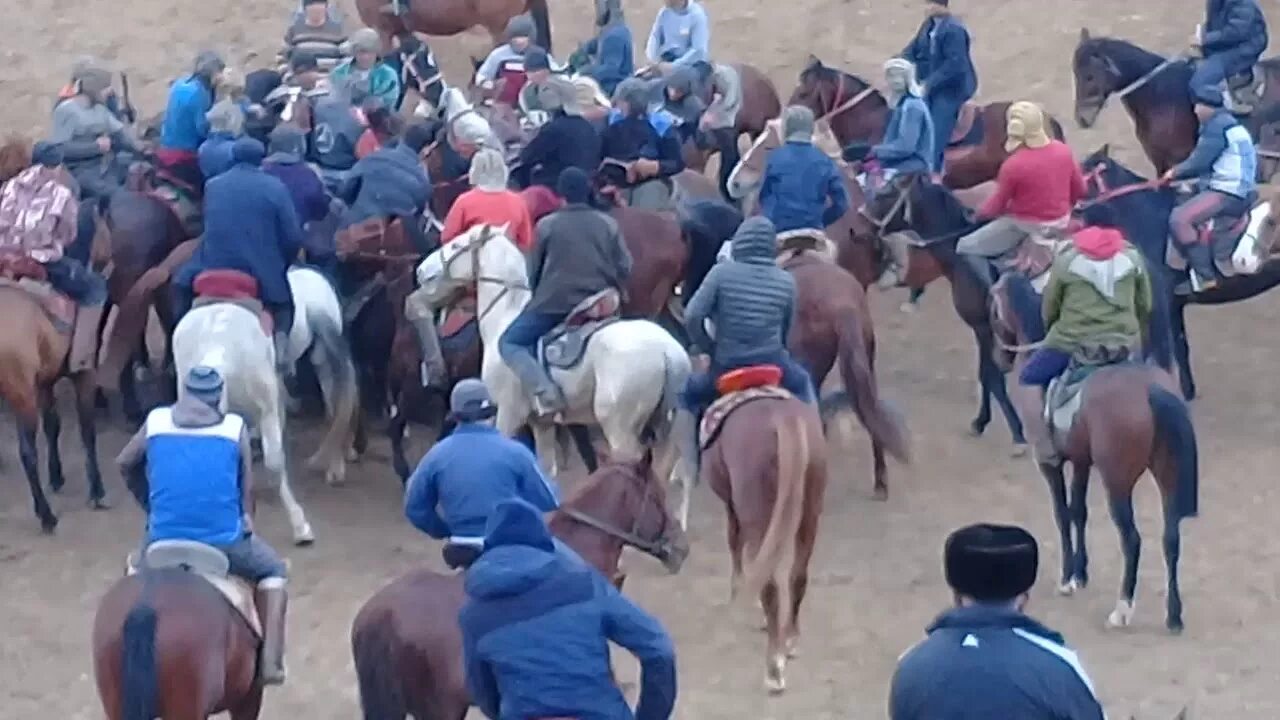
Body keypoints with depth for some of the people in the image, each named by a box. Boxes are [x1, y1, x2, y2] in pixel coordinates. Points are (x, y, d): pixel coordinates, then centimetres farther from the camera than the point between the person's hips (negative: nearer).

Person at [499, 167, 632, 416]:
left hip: (555, 302, -4)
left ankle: (544, 391, -18)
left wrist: (539, 296, 26)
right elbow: (625, 268, 6)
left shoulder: (547, 225, 0)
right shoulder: (608, 224, 7)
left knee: (510, 342, 5)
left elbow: (534, 272, 8)